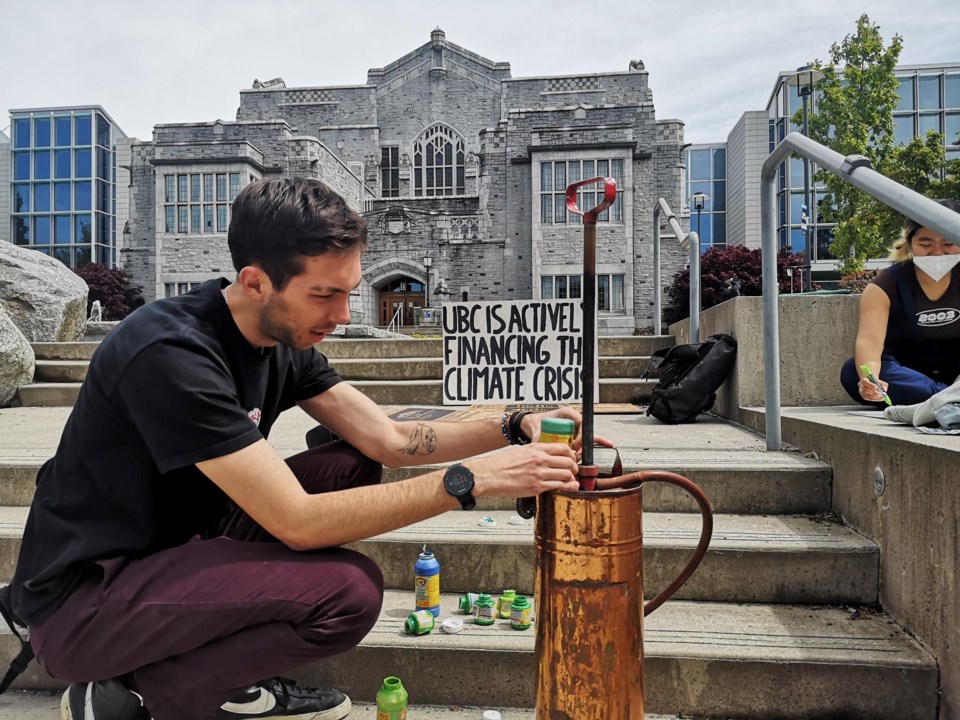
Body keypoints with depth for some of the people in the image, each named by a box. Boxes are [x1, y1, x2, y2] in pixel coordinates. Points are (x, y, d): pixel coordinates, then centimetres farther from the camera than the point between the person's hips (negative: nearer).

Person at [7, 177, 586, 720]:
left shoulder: (285, 341, -3)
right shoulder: (172, 354, -29)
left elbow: (390, 440, -1)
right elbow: (298, 522, -31)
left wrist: (515, 428, -12)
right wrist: (471, 479, -30)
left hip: (180, 543, 9)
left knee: (353, 466, -1)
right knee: (349, 591, -25)